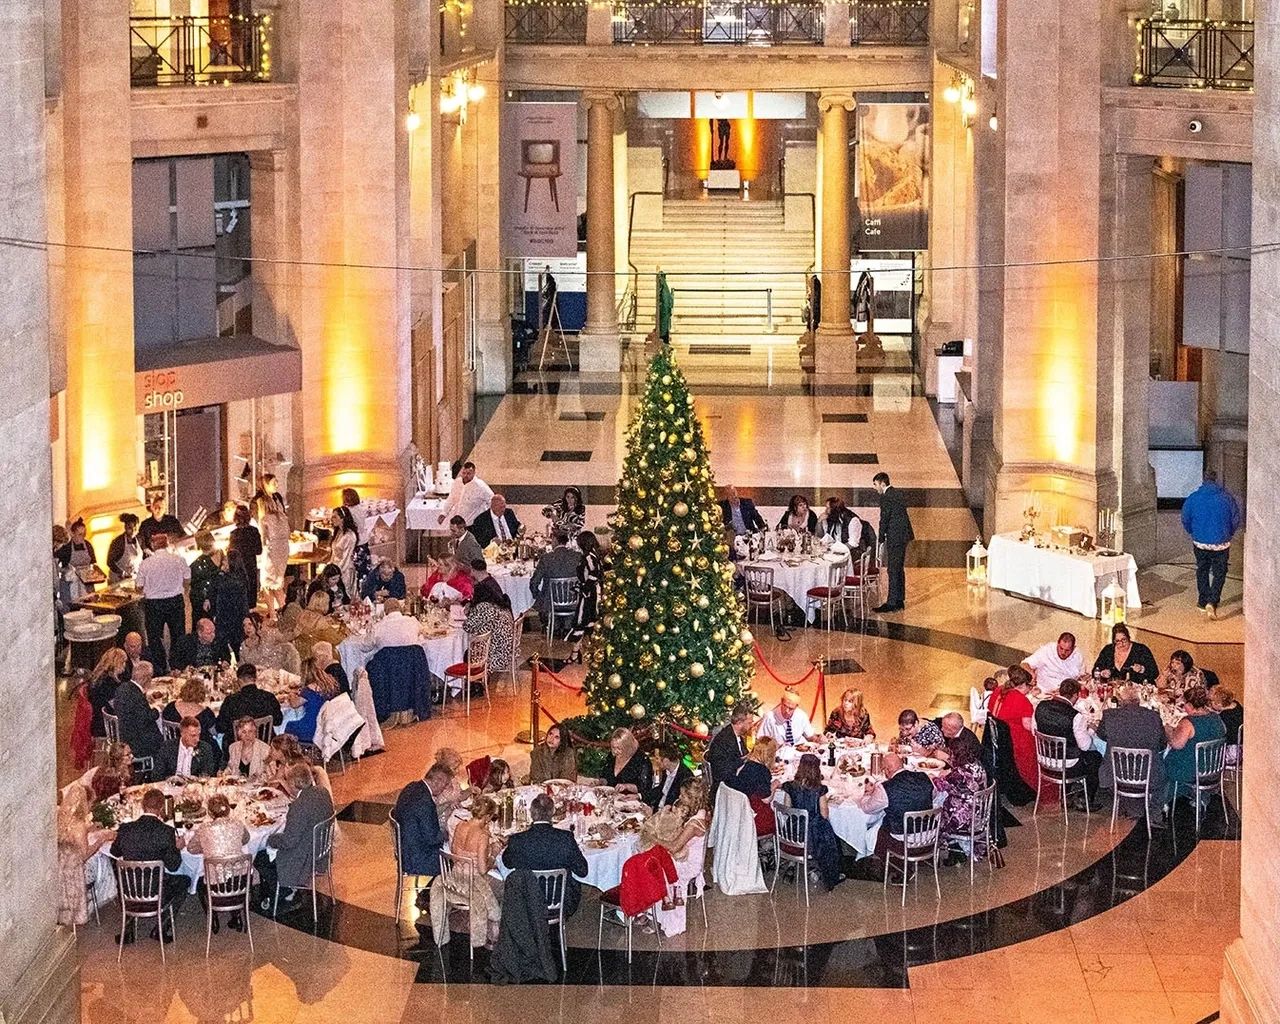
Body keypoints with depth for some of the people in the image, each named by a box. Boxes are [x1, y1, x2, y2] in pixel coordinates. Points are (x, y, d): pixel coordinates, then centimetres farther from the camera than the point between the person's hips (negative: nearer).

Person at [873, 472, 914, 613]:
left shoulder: (886, 497, -15)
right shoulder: (898, 493, 13)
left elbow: (884, 519, -15)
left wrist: (881, 538, -3)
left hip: (895, 537, -10)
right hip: (904, 535, 10)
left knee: (893, 570, -8)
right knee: (899, 569, 15)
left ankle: (892, 603, -7)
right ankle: (899, 601, 20)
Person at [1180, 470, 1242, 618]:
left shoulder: (1193, 498, -5)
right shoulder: (1227, 497, -8)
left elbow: (1185, 521, 2)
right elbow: (1236, 521, -2)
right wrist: (1228, 535, 16)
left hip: (1200, 543, 1)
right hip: (1221, 543, -1)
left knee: (1202, 571, 19)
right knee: (1219, 573, 7)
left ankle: (1203, 602, 25)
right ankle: (1212, 602, -10)